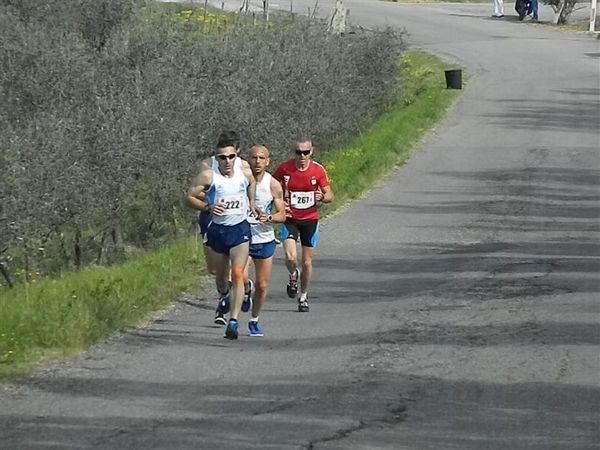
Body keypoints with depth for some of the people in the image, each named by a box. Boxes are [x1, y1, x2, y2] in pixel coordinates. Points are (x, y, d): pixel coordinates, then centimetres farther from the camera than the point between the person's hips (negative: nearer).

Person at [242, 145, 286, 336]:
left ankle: (254, 320, 29)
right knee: (241, 277, -22)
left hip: (265, 240, 2)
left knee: (262, 286, 7)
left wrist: (268, 218, -21)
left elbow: (282, 215, -2)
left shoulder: (273, 185, -6)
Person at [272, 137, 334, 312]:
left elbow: (330, 195, -1)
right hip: (290, 218, -1)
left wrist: (322, 197, -25)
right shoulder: (284, 168, -9)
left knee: (307, 262, 5)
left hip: (310, 219, 1)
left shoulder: (318, 170, -8)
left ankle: (303, 296, 25)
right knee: (290, 257, -18)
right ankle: (294, 275, 18)